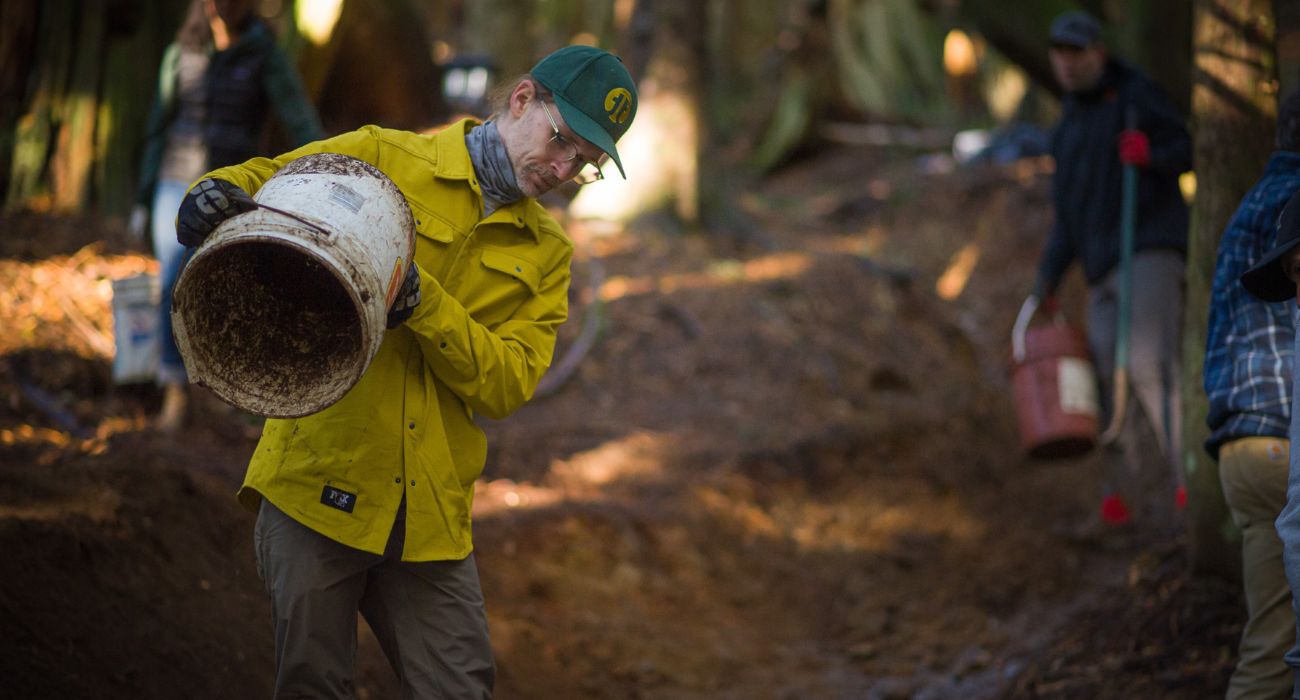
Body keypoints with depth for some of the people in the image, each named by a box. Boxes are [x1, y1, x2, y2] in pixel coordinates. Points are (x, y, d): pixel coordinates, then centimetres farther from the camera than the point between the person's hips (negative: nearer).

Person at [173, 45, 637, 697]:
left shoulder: (546, 255, 11)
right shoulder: (382, 156, 2)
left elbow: (507, 383, -2)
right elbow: (261, 180, 3)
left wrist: (422, 302, -18)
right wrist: (219, 193, -22)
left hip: (430, 515, 3)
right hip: (319, 484, -3)